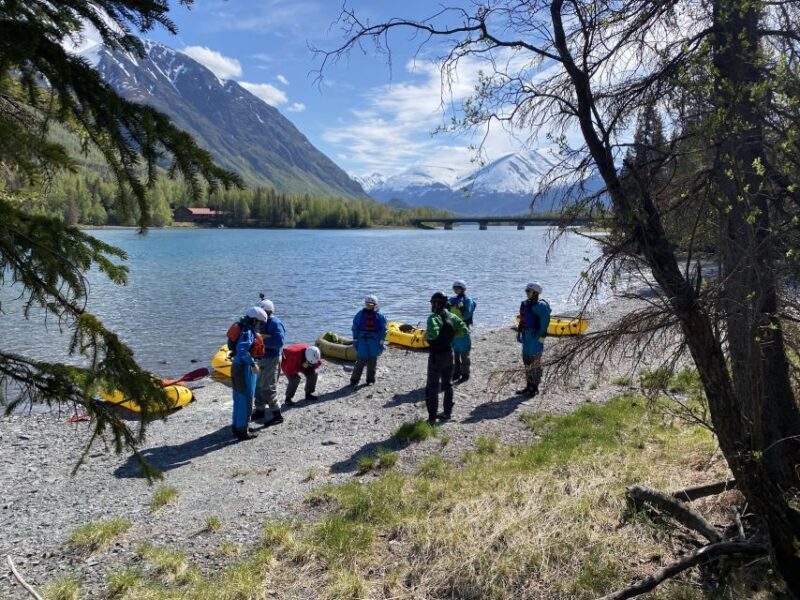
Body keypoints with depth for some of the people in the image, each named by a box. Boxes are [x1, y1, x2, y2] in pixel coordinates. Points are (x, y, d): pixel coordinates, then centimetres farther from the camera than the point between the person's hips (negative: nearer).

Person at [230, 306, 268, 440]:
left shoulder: (243, 328, 9)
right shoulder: (247, 332, -20)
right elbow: (242, 350, -32)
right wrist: (253, 364, -26)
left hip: (238, 365, 10)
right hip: (245, 368, -10)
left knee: (239, 399, 18)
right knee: (246, 400, -1)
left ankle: (236, 426, 28)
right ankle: (242, 431, 6)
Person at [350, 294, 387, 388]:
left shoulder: (379, 316, -1)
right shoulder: (360, 314, 2)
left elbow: (383, 330, 2)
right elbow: (355, 328, 6)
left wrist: (381, 343, -1)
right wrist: (355, 341, 2)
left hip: (374, 342, 0)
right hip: (362, 341, 0)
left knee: (372, 362, 8)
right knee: (360, 361, -3)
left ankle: (370, 380, 21)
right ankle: (354, 380, 6)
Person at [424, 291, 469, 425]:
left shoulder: (434, 317, -18)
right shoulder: (452, 316, 3)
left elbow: (433, 333, -34)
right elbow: (465, 330, 2)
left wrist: (426, 336, -14)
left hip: (436, 355, -7)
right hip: (449, 353, 7)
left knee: (432, 386, 1)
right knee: (448, 384, 18)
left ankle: (432, 417, 1)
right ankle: (447, 413, 26)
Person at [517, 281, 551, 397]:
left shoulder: (540, 305, -14)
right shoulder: (525, 304, 12)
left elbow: (545, 321, -17)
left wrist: (542, 336, -20)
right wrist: (519, 331, 18)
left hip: (535, 335, -9)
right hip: (526, 334, 9)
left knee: (535, 361, -2)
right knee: (527, 360, 13)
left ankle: (535, 387, 7)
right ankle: (529, 386, 23)